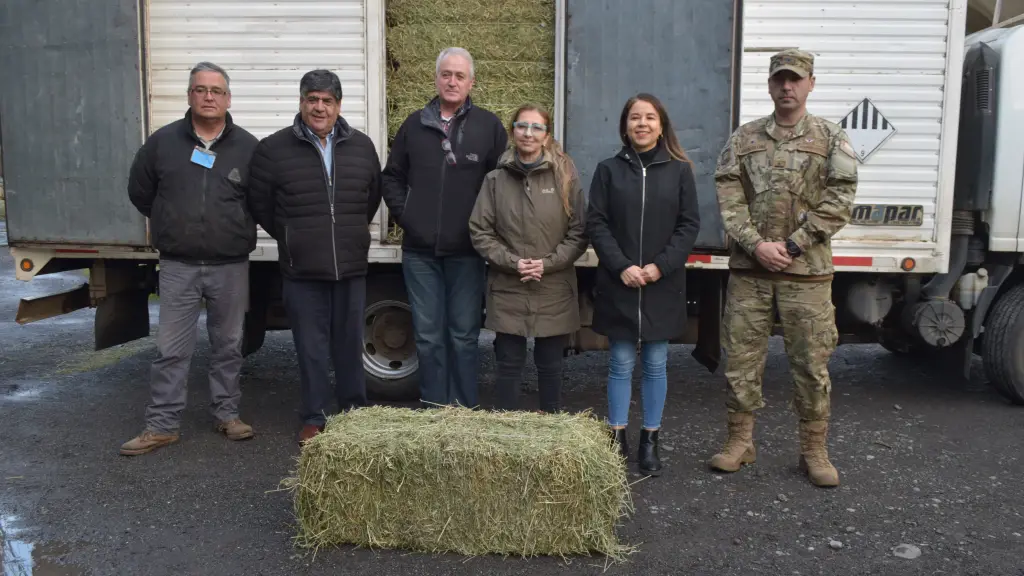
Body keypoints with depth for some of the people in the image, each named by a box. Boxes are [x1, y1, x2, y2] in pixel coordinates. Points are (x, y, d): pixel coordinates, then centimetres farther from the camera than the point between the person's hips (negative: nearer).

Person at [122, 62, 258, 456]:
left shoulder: (248, 147, -1)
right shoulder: (163, 142, 1)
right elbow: (139, 191, 13)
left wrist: (238, 228, 6)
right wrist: (174, 224, 14)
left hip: (231, 267, 0)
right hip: (177, 266, 0)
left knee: (228, 345, 11)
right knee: (171, 350, 3)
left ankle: (227, 414, 25)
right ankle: (162, 425, 12)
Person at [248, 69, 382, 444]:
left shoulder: (362, 147, 6)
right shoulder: (274, 149, -3)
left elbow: (373, 198, 18)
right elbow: (260, 206, 4)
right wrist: (292, 239, 8)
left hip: (351, 268, 2)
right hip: (301, 271, -2)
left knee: (350, 346, 12)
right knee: (311, 348, 5)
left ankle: (354, 412, 27)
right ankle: (314, 419, 17)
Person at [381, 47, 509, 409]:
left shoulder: (489, 126, 1)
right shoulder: (414, 125, 10)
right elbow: (392, 177, 17)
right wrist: (403, 214, 4)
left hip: (466, 250, -2)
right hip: (420, 250, 3)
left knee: (464, 334, 5)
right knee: (427, 336, 8)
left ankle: (463, 411, 16)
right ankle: (433, 407, 19)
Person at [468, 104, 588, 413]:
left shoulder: (565, 177, -1)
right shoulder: (496, 179, 2)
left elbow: (579, 233, -1)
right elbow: (479, 231, 0)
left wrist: (548, 263, -13)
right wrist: (512, 262, -12)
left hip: (554, 292, 0)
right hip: (508, 291, 0)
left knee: (550, 366, 12)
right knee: (509, 365, 8)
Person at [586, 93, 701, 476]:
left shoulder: (679, 170, 4)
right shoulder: (608, 170, 4)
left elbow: (690, 224, 0)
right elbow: (596, 224, -1)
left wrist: (660, 266, -12)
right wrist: (622, 267, -13)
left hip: (663, 285, 0)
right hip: (619, 283, 0)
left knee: (655, 365, 8)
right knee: (621, 364, 5)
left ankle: (650, 440, 19)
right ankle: (617, 438, 16)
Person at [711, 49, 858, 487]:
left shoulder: (831, 139, 4)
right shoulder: (744, 139, 8)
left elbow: (839, 201, -5)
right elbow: (729, 197, -1)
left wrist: (790, 245, -13)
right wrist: (756, 244, -14)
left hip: (806, 272, -1)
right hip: (749, 270, 2)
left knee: (812, 364, 5)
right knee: (741, 359, 7)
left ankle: (814, 450, 20)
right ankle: (740, 442, 22)